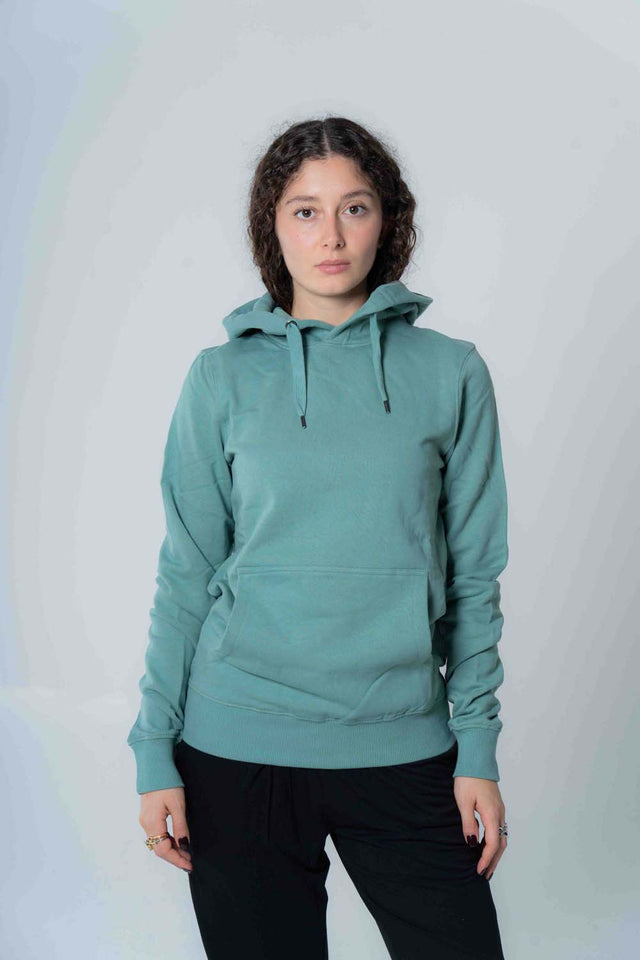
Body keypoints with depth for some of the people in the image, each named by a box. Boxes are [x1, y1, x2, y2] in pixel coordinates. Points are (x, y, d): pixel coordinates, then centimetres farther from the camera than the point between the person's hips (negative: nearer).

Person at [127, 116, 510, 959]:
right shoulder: (223, 377, 1)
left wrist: (479, 748, 1)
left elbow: (474, 575, 4)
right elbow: (186, 573, 2)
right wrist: (155, 751, 0)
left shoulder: (450, 374, 2)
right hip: (237, 749, 0)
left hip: (403, 749, 1)